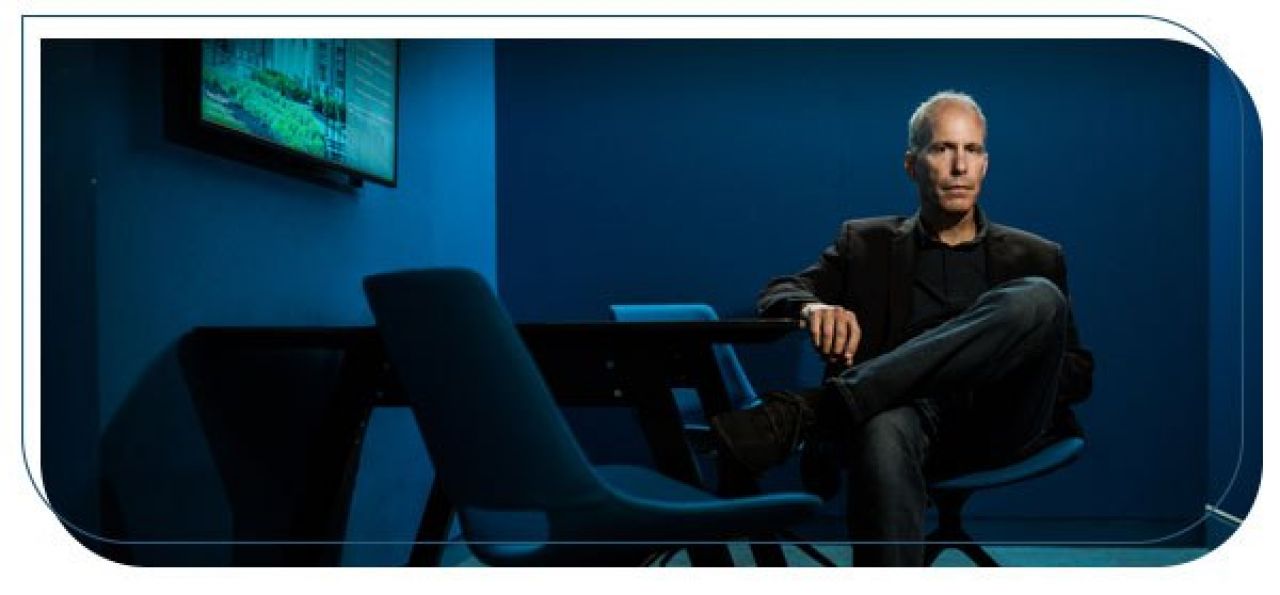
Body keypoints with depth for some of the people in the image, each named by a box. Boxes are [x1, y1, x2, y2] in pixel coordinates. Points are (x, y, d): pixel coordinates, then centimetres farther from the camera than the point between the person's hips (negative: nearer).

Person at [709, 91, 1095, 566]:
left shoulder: (1035, 258, 22)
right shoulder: (866, 244, 21)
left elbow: (1079, 375, 18)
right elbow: (778, 294, 10)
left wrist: (1012, 359, -5)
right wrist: (813, 307, -15)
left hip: (998, 422, 2)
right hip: (909, 410, -1)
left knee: (1038, 299, -29)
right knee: (885, 429, -40)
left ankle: (804, 411, -36)